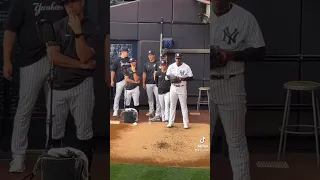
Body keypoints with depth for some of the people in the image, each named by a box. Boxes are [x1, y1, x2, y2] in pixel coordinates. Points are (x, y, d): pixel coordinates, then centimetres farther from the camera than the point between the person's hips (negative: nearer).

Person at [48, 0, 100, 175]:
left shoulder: (92, 29, 0)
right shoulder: (57, 26, 5)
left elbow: (84, 56, -12)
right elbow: (54, 56, -6)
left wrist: (78, 31, -21)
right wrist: (82, 65, -9)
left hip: (81, 85, -2)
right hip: (57, 86, 2)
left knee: (84, 133, 0)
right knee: (54, 134, 5)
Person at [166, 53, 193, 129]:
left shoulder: (186, 67, -7)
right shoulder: (171, 66, 3)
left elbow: (191, 77, -7)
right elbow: (167, 75, 9)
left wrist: (182, 78, -23)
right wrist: (172, 78, -14)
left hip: (182, 88, -3)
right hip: (173, 87, 3)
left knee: (184, 105, -1)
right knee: (172, 105, 9)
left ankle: (186, 123, 4)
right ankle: (171, 122, 17)